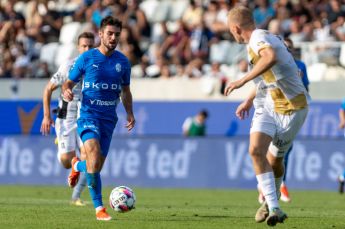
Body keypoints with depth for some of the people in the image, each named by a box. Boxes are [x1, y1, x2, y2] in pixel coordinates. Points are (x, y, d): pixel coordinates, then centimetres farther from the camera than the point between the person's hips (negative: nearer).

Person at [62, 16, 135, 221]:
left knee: (97, 164, 4)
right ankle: (99, 207, -21)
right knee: (94, 151, -27)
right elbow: (69, 82, 4)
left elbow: (125, 90, 20)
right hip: (88, 113, -4)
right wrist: (66, 91, -20)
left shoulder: (123, 62, 7)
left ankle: (78, 166, 44)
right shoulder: (86, 58, -2)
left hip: (109, 117, 4)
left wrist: (130, 113, 8)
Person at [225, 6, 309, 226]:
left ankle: (271, 201, 24)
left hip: (291, 107, -8)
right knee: (256, 149, -9)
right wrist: (250, 99, 38)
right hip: (267, 107, 8)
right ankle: (273, 208, -13)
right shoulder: (262, 38, 16)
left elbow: (271, 57, -40)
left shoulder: (259, 38, -15)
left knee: (274, 159, 2)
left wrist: (243, 80, -36)